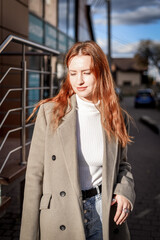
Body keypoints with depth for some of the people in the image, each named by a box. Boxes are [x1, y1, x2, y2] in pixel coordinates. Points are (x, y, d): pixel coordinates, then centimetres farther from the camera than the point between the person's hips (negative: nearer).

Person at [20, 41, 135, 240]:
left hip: (103, 211, 2)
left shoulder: (118, 117, 1)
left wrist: (125, 191, -6)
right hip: (59, 221, -2)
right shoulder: (49, 112, -7)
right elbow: (35, 175, -7)